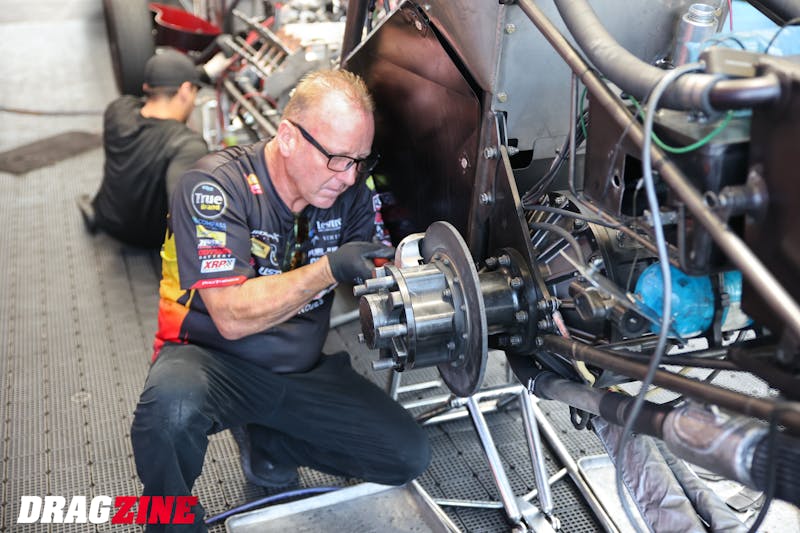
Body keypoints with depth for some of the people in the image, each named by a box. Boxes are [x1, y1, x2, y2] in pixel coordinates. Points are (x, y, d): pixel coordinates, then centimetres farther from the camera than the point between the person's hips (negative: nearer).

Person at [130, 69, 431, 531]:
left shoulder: (350, 192, -6)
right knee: (172, 407, -39)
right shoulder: (217, 185, -21)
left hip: (304, 371, 5)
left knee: (410, 456, -5)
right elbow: (233, 317, -28)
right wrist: (329, 269, -37)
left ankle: (264, 438, 15)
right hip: (214, 360, -4)